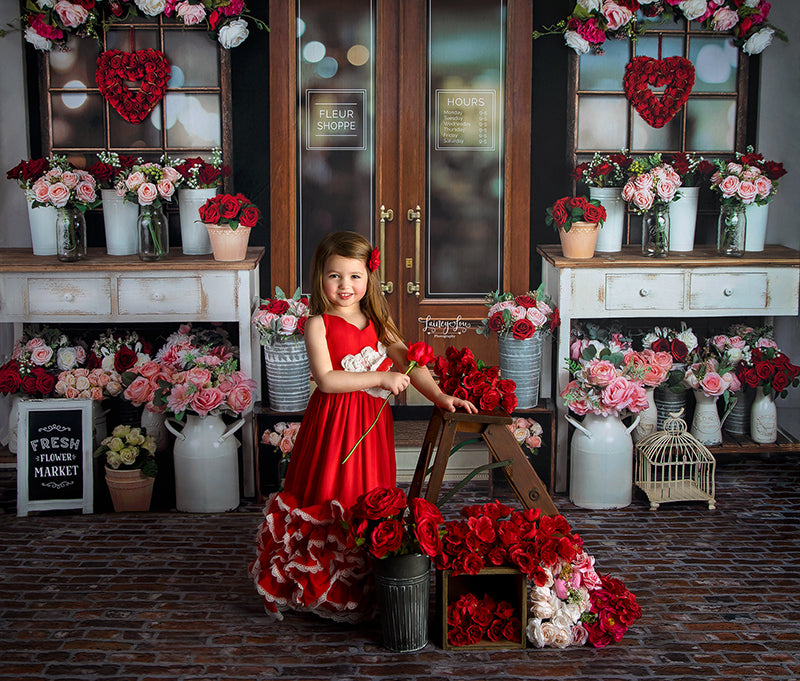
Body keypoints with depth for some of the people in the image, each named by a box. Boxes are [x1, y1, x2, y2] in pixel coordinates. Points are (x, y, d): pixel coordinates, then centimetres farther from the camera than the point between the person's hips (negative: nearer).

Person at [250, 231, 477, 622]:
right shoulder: (318, 325, -6)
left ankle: (364, 586, 21)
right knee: (330, 501, 0)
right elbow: (326, 379, -17)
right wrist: (380, 377, -19)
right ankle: (322, 587, 16)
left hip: (372, 424, 5)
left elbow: (408, 363, 3)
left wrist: (439, 396, -11)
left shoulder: (377, 323, 9)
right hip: (332, 423, -5)